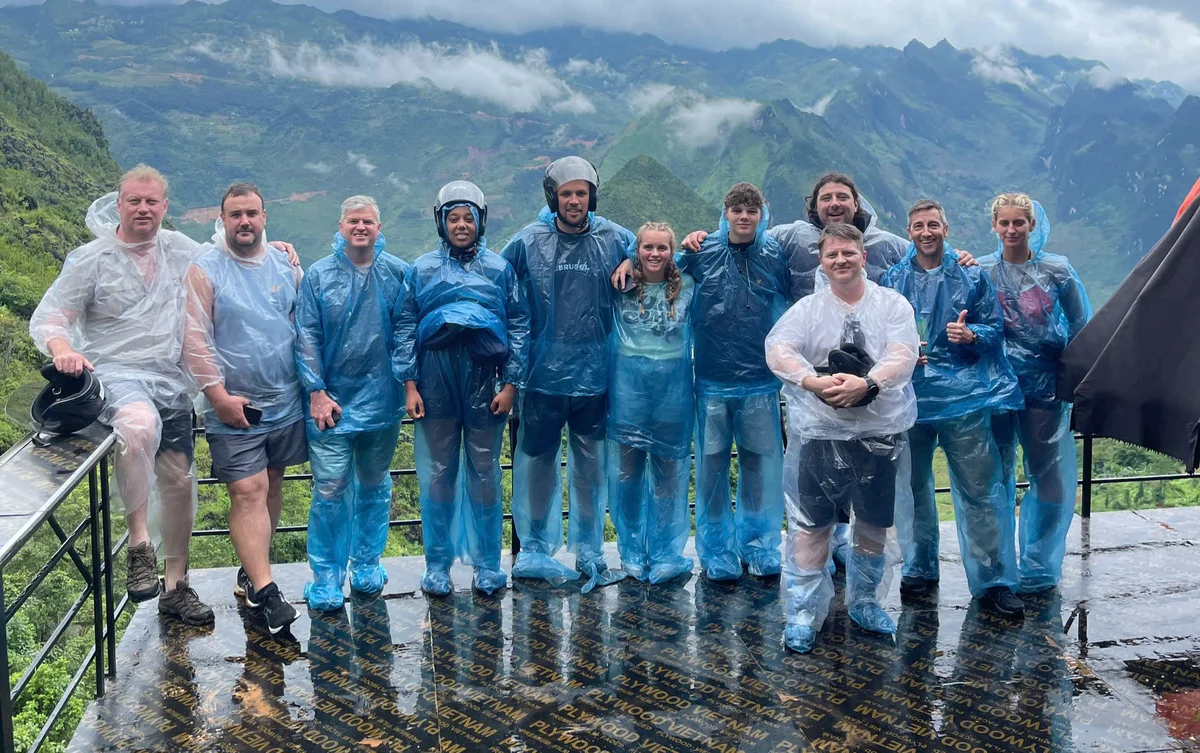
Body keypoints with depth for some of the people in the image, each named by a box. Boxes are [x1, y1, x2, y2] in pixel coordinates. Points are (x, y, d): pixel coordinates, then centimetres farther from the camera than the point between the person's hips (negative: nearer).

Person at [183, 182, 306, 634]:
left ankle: (251, 569, 26)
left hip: (286, 405, 5)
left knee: (271, 485, 12)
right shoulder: (205, 271, -7)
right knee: (247, 492, -8)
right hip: (234, 410, -4)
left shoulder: (285, 267, 6)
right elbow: (195, 340, -11)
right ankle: (266, 593, -7)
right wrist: (219, 395, -15)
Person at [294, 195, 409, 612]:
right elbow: (307, 338, -1)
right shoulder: (318, 276, 1)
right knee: (330, 490, -4)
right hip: (331, 402, -1)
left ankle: (366, 564, 29)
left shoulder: (398, 274, 3)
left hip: (381, 401, 2)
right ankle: (326, 577, 7)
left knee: (374, 486, 13)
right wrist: (316, 391, -8)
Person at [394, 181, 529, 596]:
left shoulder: (500, 269, 8)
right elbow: (405, 328, 6)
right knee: (438, 473, 5)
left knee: (485, 472, 5)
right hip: (435, 379, 0)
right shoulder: (422, 270, 8)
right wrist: (409, 385, -2)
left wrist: (511, 383, -2)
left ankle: (487, 563, 15)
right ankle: (437, 564, 15)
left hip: (484, 379, 0)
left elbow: (519, 326, 6)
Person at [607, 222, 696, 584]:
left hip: (673, 390, 0)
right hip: (628, 387, 0)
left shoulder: (687, 287, 4)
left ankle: (667, 554, 12)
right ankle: (632, 552, 18)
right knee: (627, 471, 4)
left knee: (669, 473, 4)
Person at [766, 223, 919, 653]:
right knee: (811, 525, -1)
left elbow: (904, 355, -10)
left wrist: (866, 383, -28)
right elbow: (777, 350, -11)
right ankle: (803, 616, 10)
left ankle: (863, 602, 34)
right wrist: (815, 382, -29)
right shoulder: (808, 308, 3)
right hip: (820, 432, -1)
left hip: (880, 432, 1)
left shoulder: (893, 305, 4)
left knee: (875, 524, 13)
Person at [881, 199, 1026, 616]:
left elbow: (995, 329, 4)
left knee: (980, 489, -4)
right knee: (911, 486, 11)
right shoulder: (893, 280, 11)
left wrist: (970, 335, -16)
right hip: (909, 393, 2)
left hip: (964, 396, -2)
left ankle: (994, 581, 4)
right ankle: (920, 568, 27)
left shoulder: (972, 276, 6)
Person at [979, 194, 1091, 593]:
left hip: (1045, 385, 0)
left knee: (1050, 477, 1)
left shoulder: (1057, 270, 1)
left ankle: (1037, 568, 15)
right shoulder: (981, 271, 2)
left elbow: (1080, 328, 7)